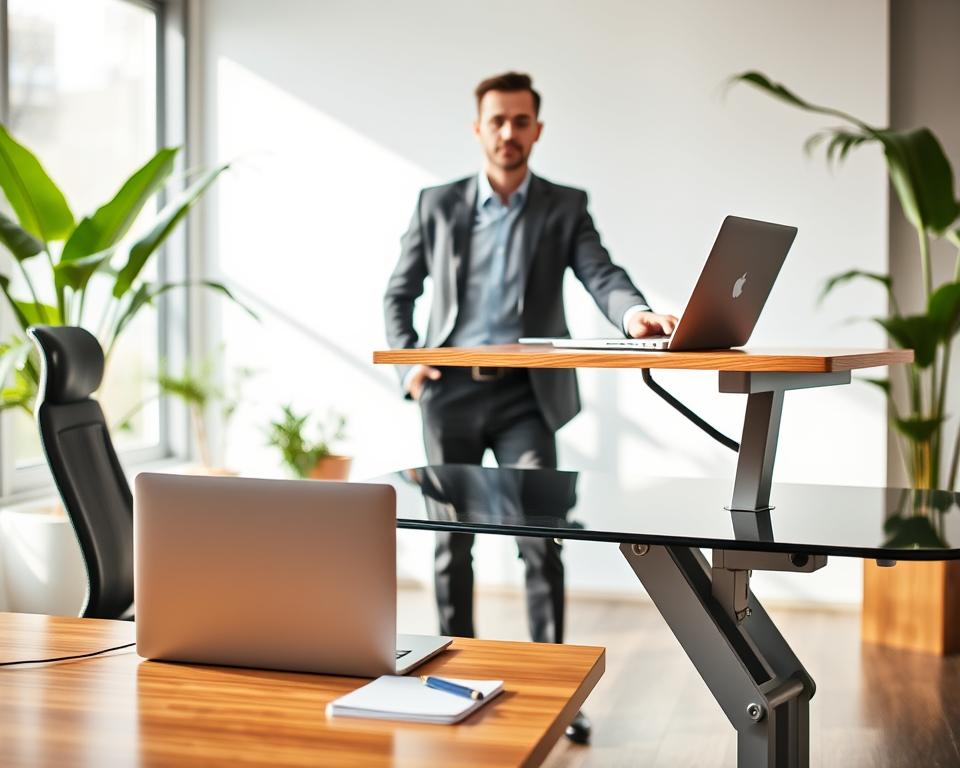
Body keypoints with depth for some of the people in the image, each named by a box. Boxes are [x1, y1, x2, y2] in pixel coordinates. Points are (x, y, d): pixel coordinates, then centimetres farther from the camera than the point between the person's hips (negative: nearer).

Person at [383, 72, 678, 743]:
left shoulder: (564, 207, 6)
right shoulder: (438, 204, 9)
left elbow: (601, 273, -10)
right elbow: (399, 294, 14)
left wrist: (634, 313, -32)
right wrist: (407, 363, -1)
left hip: (524, 396, -1)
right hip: (449, 392, 2)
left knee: (541, 541, -8)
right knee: (451, 542, 9)